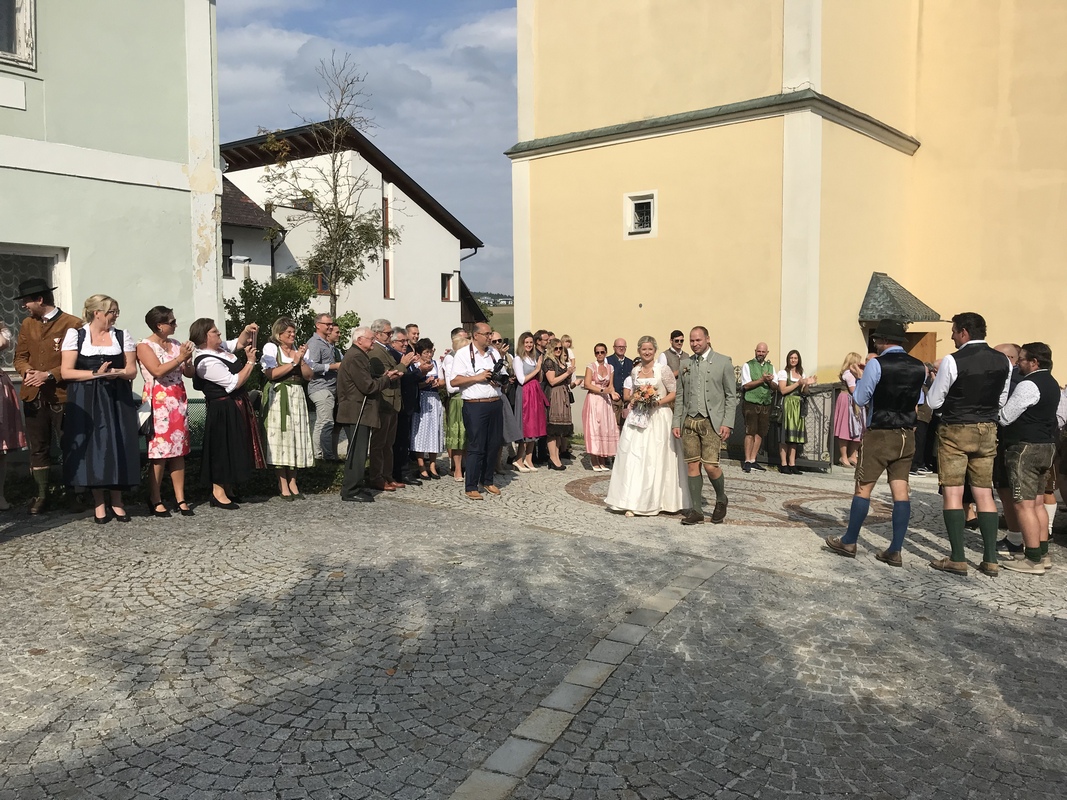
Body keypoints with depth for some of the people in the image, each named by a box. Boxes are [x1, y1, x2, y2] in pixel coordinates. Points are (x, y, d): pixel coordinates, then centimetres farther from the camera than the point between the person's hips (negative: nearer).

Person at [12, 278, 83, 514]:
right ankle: (41, 495, 18)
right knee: (38, 448, 9)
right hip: (33, 395, 6)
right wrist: (27, 371, -7)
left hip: (63, 395, -5)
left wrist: (50, 375, -17)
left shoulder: (73, 324, -6)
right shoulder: (27, 324, 14)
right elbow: (20, 356, 14)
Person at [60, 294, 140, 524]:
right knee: (92, 448, -1)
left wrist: (117, 373, -15)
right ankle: (99, 503, 9)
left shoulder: (123, 336, 8)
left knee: (118, 446, 0)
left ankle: (117, 501, 10)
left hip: (117, 400, 2)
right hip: (86, 402, -2)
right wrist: (96, 373, -16)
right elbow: (66, 372, -5)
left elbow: (132, 370, 6)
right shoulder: (75, 335, 1)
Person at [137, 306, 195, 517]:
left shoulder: (175, 344, 14)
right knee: (159, 451, -6)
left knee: (179, 450, 5)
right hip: (158, 402, -6)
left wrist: (188, 359, -6)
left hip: (179, 400, 6)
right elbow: (158, 371, -16)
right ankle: (155, 501, 3)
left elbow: (189, 373, 13)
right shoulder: (144, 346, -3)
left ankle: (180, 499, 8)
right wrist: (180, 358, -14)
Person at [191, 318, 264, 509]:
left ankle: (229, 489, 26)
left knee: (233, 447, 16)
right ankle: (218, 494, 4)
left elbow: (238, 343, 23)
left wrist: (247, 331, 3)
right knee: (223, 448, -4)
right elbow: (235, 382, -23)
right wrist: (250, 362, -17)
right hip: (224, 411, -10)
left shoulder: (219, 348, 4)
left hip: (234, 407, 10)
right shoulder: (207, 362, -23)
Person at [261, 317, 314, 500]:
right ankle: (283, 484, 1)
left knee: (296, 437, 3)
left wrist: (301, 360, -6)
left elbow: (308, 376, 9)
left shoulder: (298, 349, 15)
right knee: (280, 438, -5)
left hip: (297, 397, 5)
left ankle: (292, 482, 8)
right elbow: (270, 374, -15)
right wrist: (293, 362, -12)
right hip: (278, 397, -5)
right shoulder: (271, 348, 0)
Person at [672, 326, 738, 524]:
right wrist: (676, 422, 8)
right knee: (692, 466, 3)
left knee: (710, 466, -10)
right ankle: (696, 510, 11)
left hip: (712, 422, -4)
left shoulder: (723, 362, 2)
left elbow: (731, 396, 0)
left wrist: (727, 423, -8)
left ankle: (721, 499, 17)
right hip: (689, 421, 4)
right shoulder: (685, 364, 13)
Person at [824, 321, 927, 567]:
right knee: (900, 491, 4)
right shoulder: (919, 367, 5)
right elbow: (916, 401, 17)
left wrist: (859, 377, 10)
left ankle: (849, 542, 13)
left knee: (863, 488, 4)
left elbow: (860, 399, -7)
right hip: (906, 435, 5)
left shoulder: (877, 364, -12)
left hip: (879, 435, -5)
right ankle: (895, 551, 6)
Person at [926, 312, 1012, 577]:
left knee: (952, 493, 0)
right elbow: (1001, 400, 13)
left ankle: (957, 559, 1)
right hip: (987, 431, 6)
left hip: (955, 431, -5)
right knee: (984, 493, 10)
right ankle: (990, 560, 11)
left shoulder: (952, 361, -16)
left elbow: (933, 402, -8)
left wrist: (938, 382, 10)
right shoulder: (1003, 361, 2)